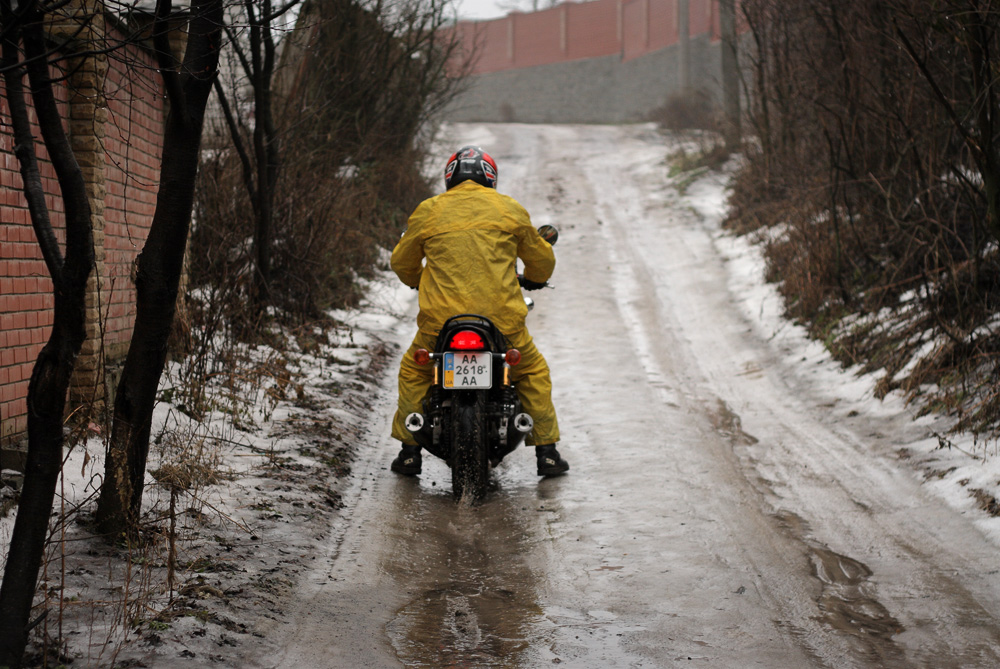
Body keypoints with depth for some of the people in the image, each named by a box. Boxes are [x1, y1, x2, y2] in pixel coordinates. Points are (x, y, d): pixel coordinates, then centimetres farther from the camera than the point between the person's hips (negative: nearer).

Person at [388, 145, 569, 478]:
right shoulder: (510, 209, 9)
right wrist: (532, 279, 43)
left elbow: (402, 262, 21)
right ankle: (547, 453, 20)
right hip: (502, 318, 0)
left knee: (413, 371, 25)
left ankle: (409, 452, 23)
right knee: (533, 371, 23)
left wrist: (419, 280, 43)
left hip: (441, 321, 0)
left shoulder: (428, 211, 8)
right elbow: (542, 259, 20)